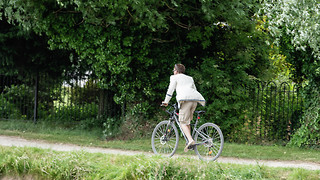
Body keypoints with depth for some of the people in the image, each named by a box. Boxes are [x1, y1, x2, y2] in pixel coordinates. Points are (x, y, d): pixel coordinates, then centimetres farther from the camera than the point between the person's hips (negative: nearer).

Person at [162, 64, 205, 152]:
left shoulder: (175, 77, 16)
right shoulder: (190, 78, 33)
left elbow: (170, 90, 11)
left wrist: (166, 101, 16)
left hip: (185, 99, -6)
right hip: (195, 99, 6)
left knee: (183, 122, -7)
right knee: (187, 121, 17)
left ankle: (190, 140, -27)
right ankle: (189, 141, 6)